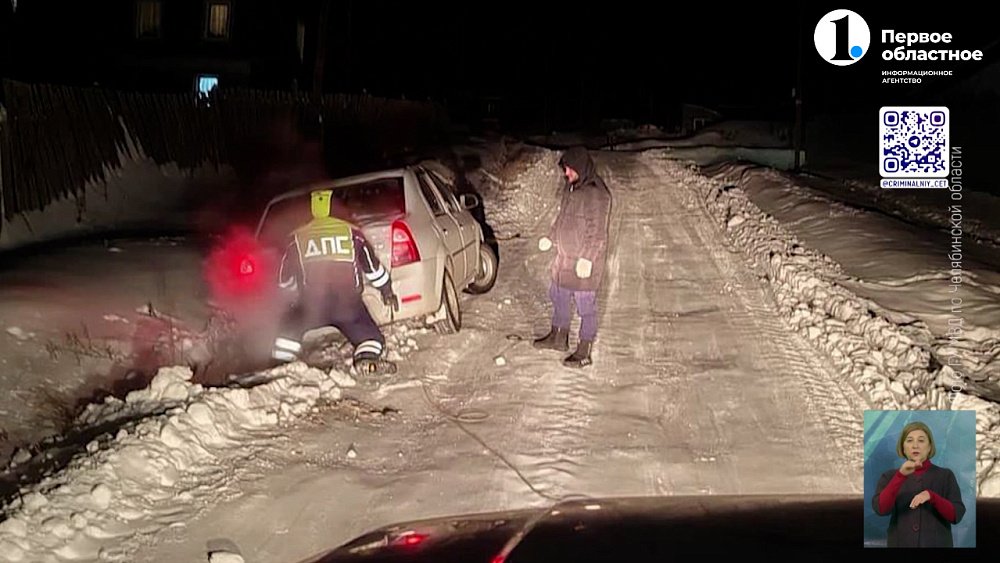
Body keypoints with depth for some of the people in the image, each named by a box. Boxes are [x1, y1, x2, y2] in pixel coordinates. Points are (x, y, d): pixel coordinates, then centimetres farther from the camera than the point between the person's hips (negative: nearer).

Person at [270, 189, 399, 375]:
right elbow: (372, 265, 19)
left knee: (290, 326, 25)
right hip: (348, 302, -1)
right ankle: (367, 358, -23)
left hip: (311, 304, 1)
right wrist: (387, 291, 34)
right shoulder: (351, 232, 12)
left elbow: (285, 280, 20)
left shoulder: (297, 237, 14)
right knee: (371, 335, 8)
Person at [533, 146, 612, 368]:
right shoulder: (570, 187, 7)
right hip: (564, 256, 9)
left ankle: (584, 352, 9)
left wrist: (587, 258, -24)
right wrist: (550, 238, 19)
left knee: (586, 305, 0)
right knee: (558, 296, 22)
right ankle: (559, 337, 40)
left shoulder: (596, 194, -21)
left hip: (585, 261, -9)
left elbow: (597, 232, -22)